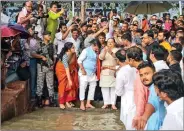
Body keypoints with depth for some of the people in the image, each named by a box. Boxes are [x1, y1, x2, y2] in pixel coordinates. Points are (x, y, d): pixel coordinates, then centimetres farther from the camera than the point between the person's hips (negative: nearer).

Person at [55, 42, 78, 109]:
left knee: (72, 85, 2)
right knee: (63, 85, -3)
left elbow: (75, 62, -3)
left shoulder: (74, 54, -18)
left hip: (71, 69, 6)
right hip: (62, 70, -6)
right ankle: (61, 102, 7)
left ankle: (68, 101, 13)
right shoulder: (65, 56, -35)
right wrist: (69, 80, -38)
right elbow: (66, 69, -37)